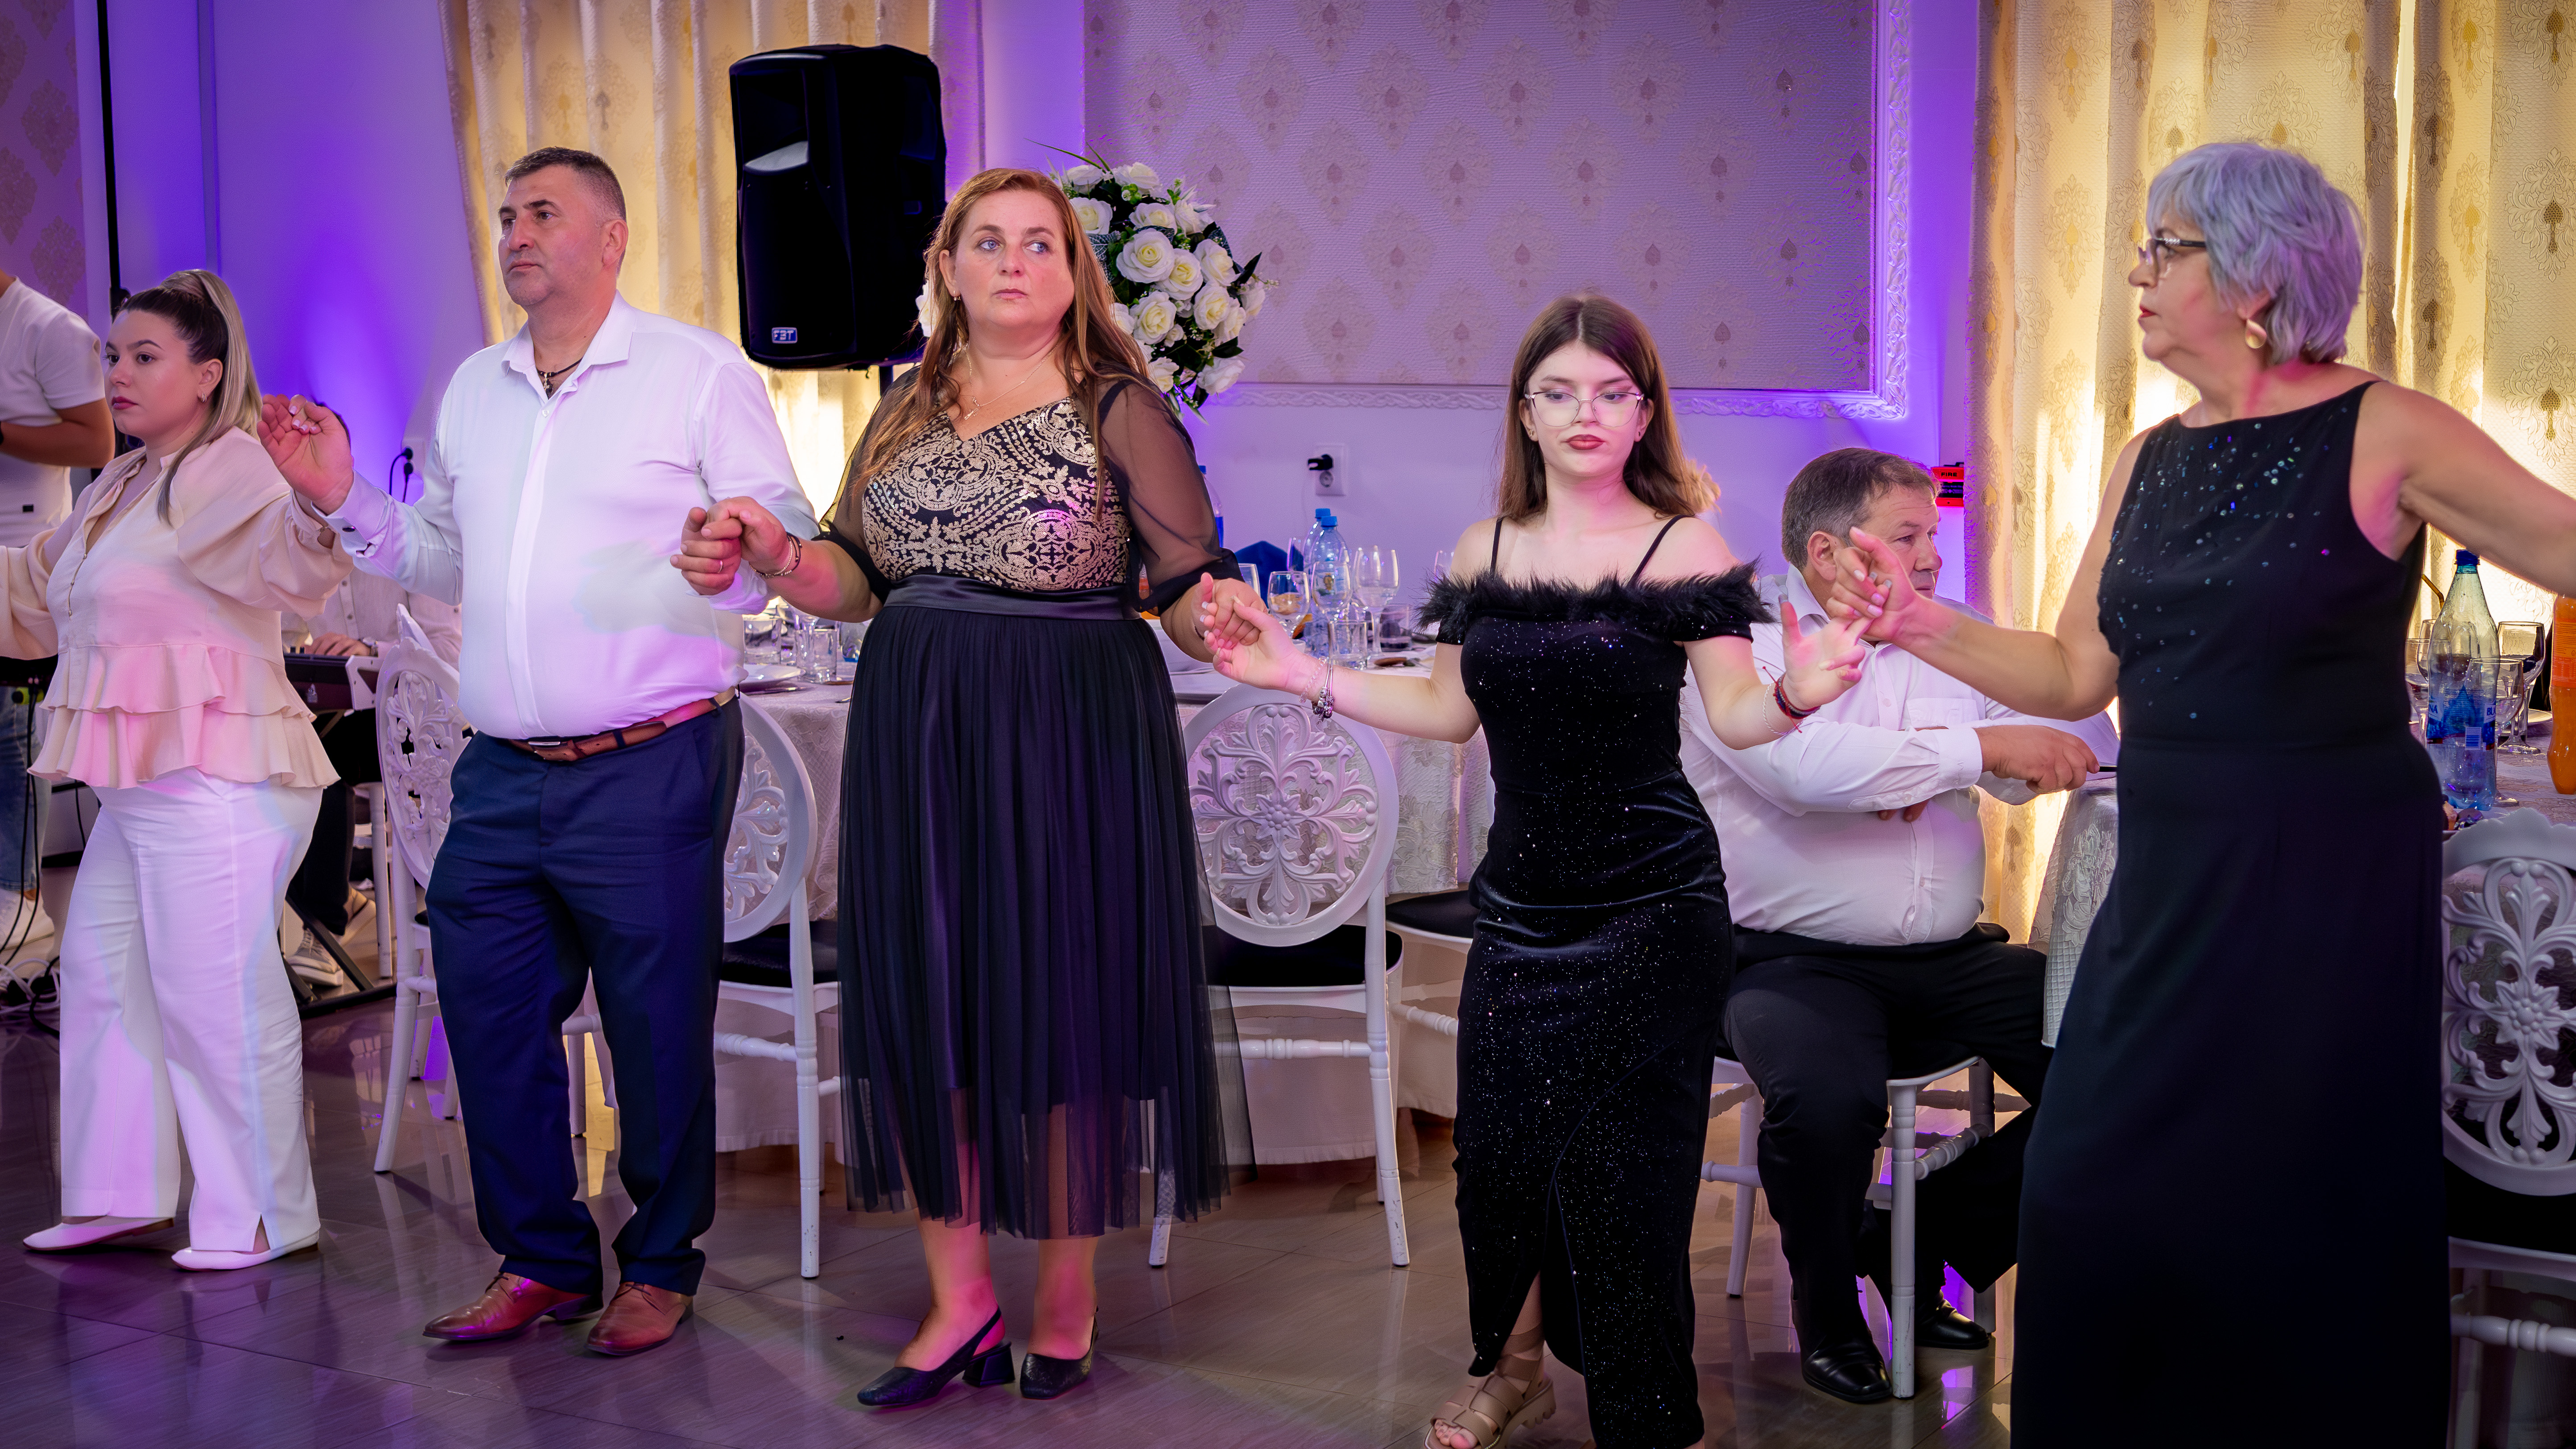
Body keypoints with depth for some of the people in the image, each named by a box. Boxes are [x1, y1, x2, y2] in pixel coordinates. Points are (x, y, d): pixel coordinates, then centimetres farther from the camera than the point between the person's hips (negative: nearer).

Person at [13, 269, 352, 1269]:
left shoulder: (230, 472, -11)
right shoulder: (117, 491, 19)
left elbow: (294, 555, -33)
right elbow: (37, 598, 33)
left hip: (212, 777, -10)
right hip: (134, 787, 10)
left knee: (217, 993, -5)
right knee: (102, 972, 16)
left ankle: (263, 1217, 7)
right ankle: (123, 1195, 29)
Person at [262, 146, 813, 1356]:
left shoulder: (699, 371, -2)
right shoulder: (472, 389, 16)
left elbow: (787, 534, -6)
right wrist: (348, 500, 9)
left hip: (653, 769, -6)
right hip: (504, 777, 6)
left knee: (657, 1025, 3)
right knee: (489, 1015, 9)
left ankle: (661, 1265, 22)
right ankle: (541, 1259, 26)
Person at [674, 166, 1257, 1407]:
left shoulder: (1121, 412, -3)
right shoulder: (906, 410, 11)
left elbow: (1186, 594, -5)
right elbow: (854, 582, 12)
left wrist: (1219, 619, -28)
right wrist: (772, 556, -7)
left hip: (1068, 744, -4)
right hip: (914, 742, 5)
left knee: (1062, 1003, 2)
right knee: (923, 1001, 6)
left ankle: (1067, 1295, 21)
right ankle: (959, 1298, 20)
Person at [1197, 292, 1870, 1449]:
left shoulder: (1682, 549, -6)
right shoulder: (1485, 552, 6)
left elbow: (1732, 712, -11)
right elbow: (1450, 709, 11)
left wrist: (1796, 692, -33)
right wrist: (1301, 673, 6)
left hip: (1649, 906, -4)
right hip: (1522, 899, 4)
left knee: (1618, 1156, 0)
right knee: (1498, 1141, 8)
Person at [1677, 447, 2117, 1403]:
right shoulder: (1740, 646, -2)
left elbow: (2086, 735, 5)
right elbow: (1807, 767, -23)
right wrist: (1980, 748, -19)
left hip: (1950, 960, 6)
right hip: (1794, 960, -6)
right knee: (1827, 1095, -35)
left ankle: (1928, 1238, 9)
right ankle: (1827, 1313, -2)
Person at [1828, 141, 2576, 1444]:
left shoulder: (2381, 435, -8)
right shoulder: (2148, 462, 8)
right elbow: (2079, 674, 9)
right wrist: (1917, 623, 0)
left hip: (2328, 893, -5)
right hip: (2169, 883, 5)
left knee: (2303, 1231, 6)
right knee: (2095, 1205, 8)